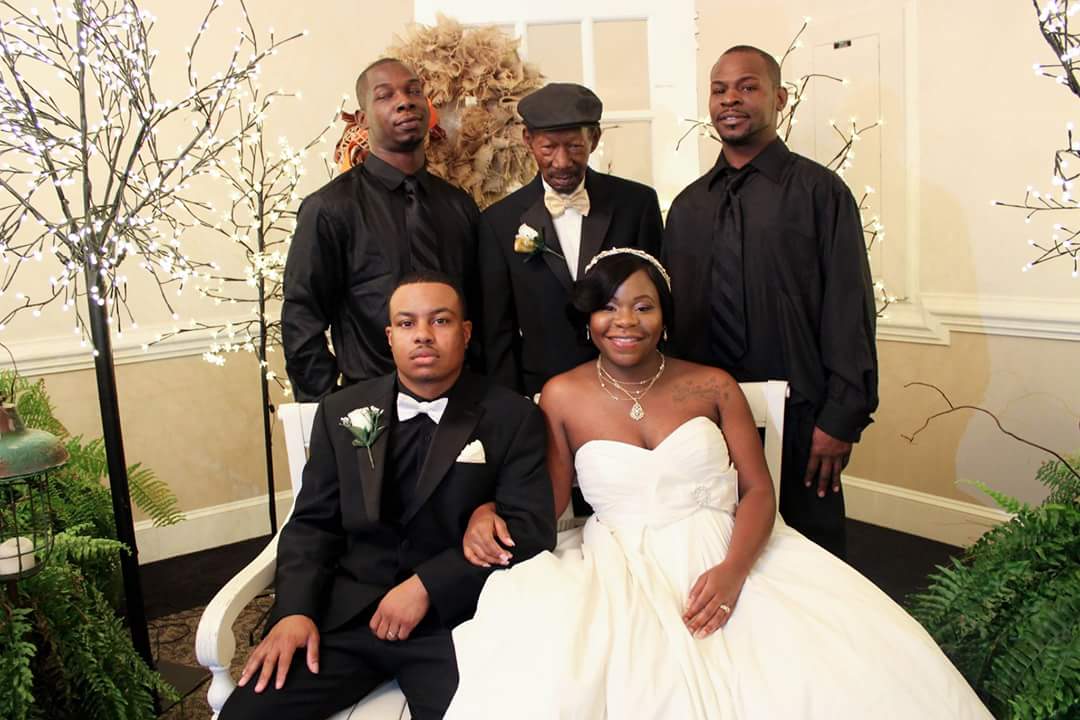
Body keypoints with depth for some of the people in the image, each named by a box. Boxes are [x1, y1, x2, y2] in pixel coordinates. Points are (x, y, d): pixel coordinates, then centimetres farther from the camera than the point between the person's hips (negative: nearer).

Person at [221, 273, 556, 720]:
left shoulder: (513, 419, 0)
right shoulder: (342, 412, 10)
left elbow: (532, 526, -7)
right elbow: (313, 523, 10)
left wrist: (426, 585, -16)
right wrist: (295, 611, -8)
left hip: (454, 618, -2)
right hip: (343, 614, 3)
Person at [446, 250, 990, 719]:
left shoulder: (714, 386, 5)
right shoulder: (562, 396, 4)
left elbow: (759, 491, 1)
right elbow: (548, 501, 4)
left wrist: (734, 570, -17)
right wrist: (489, 507, -18)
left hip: (724, 560, 1)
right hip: (619, 571, 0)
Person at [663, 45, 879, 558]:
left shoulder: (820, 192, -4)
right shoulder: (687, 206, 11)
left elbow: (849, 311, -7)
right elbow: (674, 311, 12)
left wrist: (840, 419, -12)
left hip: (798, 418, -4)